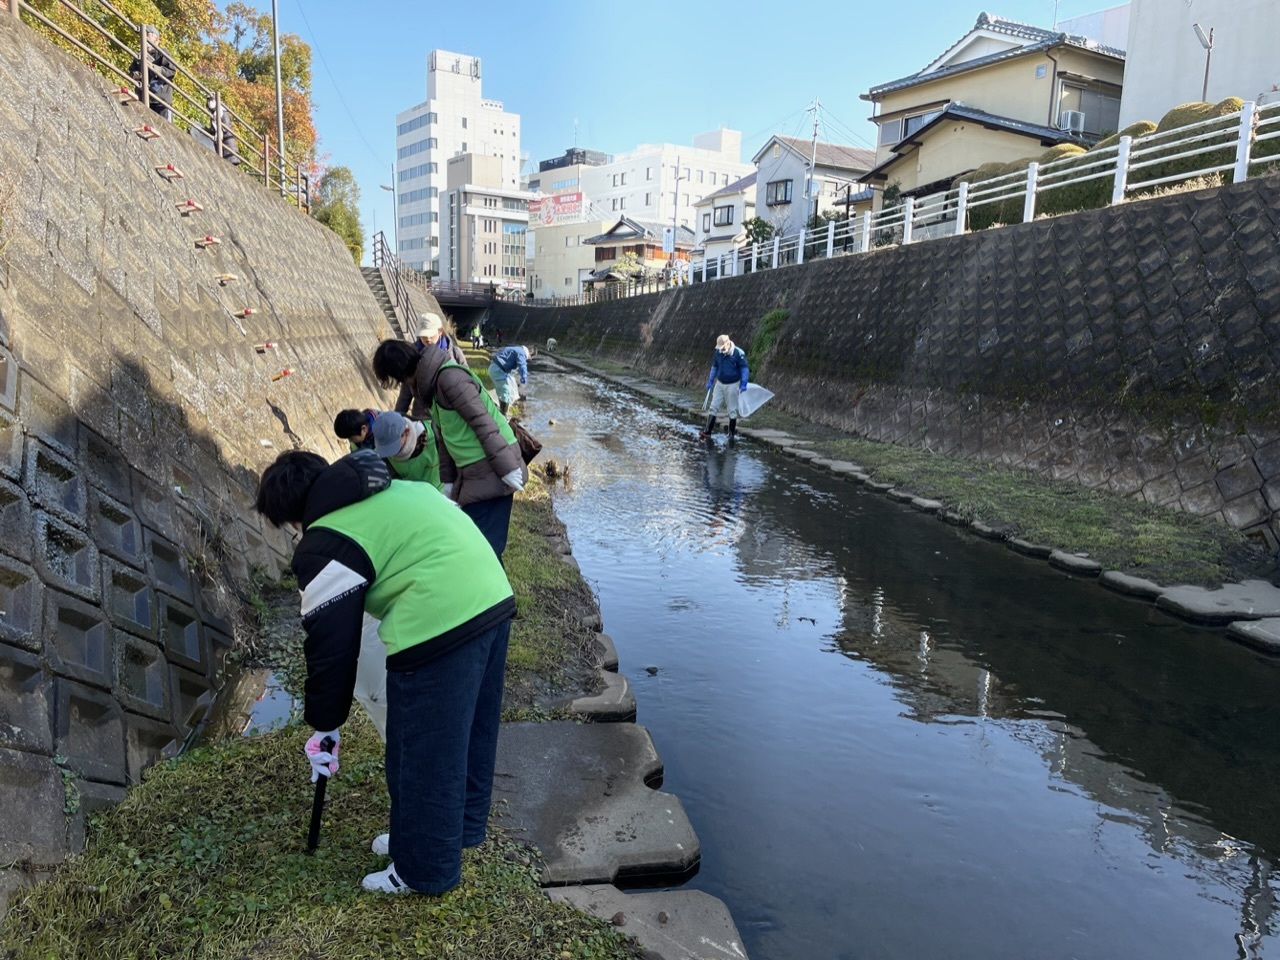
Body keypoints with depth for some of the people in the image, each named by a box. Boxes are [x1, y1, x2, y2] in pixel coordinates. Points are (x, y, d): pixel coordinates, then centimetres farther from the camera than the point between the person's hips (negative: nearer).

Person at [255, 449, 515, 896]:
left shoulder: (324, 546, -2)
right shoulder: (390, 491, 21)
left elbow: (331, 643, 1)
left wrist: (324, 726, 13)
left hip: (439, 625, -9)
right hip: (494, 598, 9)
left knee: (421, 755, 9)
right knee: (469, 732, 25)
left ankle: (424, 868, 28)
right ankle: (462, 827, 45)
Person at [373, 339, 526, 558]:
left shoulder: (448, 376, -16)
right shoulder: (430, 384, 14)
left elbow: (482, 422, -20)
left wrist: (507, 467, -21)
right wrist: (448, 479, 17)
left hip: (492, 470, -10)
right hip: (472, 473, 10)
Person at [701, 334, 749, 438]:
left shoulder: (738, 353, -15)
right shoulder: (717, 352, -1)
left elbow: (744, 368, -10)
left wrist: (743, 384, -15)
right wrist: (710, 381, 11)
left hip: (733, 385, -5)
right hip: (720, 383, 5)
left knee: (732, 410, 3)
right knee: (713, 407, 0)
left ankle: (732, 432, 15)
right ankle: (707, 431, 2)